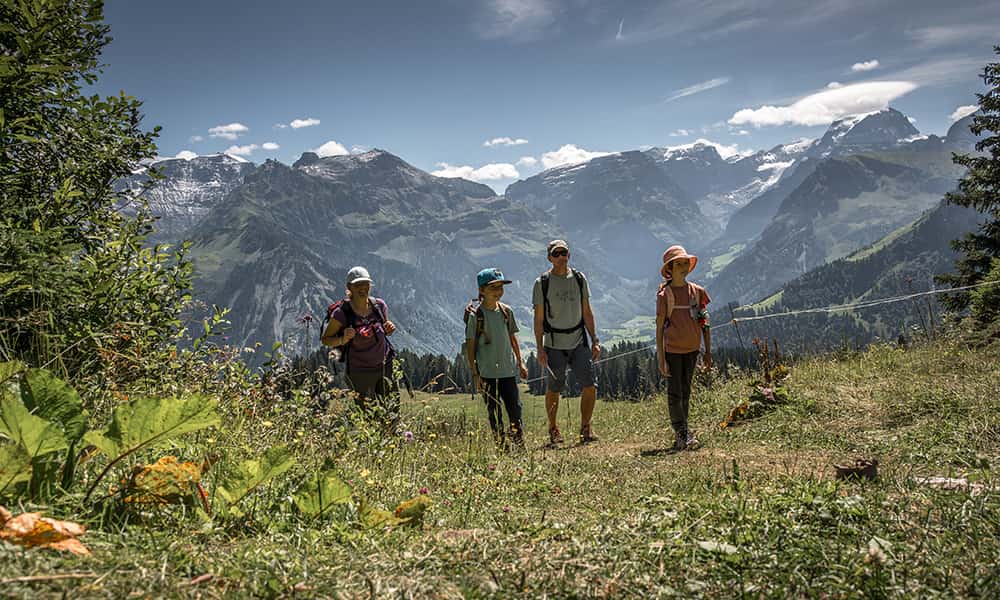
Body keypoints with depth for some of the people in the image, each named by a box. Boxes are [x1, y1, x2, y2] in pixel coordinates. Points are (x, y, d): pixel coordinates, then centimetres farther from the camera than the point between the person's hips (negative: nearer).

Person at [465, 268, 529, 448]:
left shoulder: (506, 311, 5)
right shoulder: (475, 315, -7)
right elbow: (470, 346, -4)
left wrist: (520, 363, 15)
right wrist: (474, 373, -7)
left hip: (508, 369, 3)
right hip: (487, 372, -3)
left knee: (515, 407, 1)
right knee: (494, 412, 4)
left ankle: (519, 445, 11)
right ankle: (500, 445, 13)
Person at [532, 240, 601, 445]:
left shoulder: (579, 279, 8)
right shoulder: (542, 283, -2)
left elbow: (587, 313, 12)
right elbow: (538, 319, -3)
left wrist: (595, 341, 6)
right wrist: (540, 349, -9)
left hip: (579, 343, 3)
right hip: (554, 345, -2)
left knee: (590, 386, -6)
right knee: (553, 390, 4)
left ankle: (585, 427, 9)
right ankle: (553, 429, 22)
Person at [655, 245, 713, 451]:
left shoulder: (697, 291, 4)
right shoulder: (664, 294, -8)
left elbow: (705, 323, 10)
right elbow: (659, 327, -7)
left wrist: (708, 352, 8)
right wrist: (661, 358, -11)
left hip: (692, 349, 5)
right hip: (673, 349, -5)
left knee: (686, 392, 11)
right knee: (675, 392, -6)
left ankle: (680, 436, 18)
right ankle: (683, 435, -5)